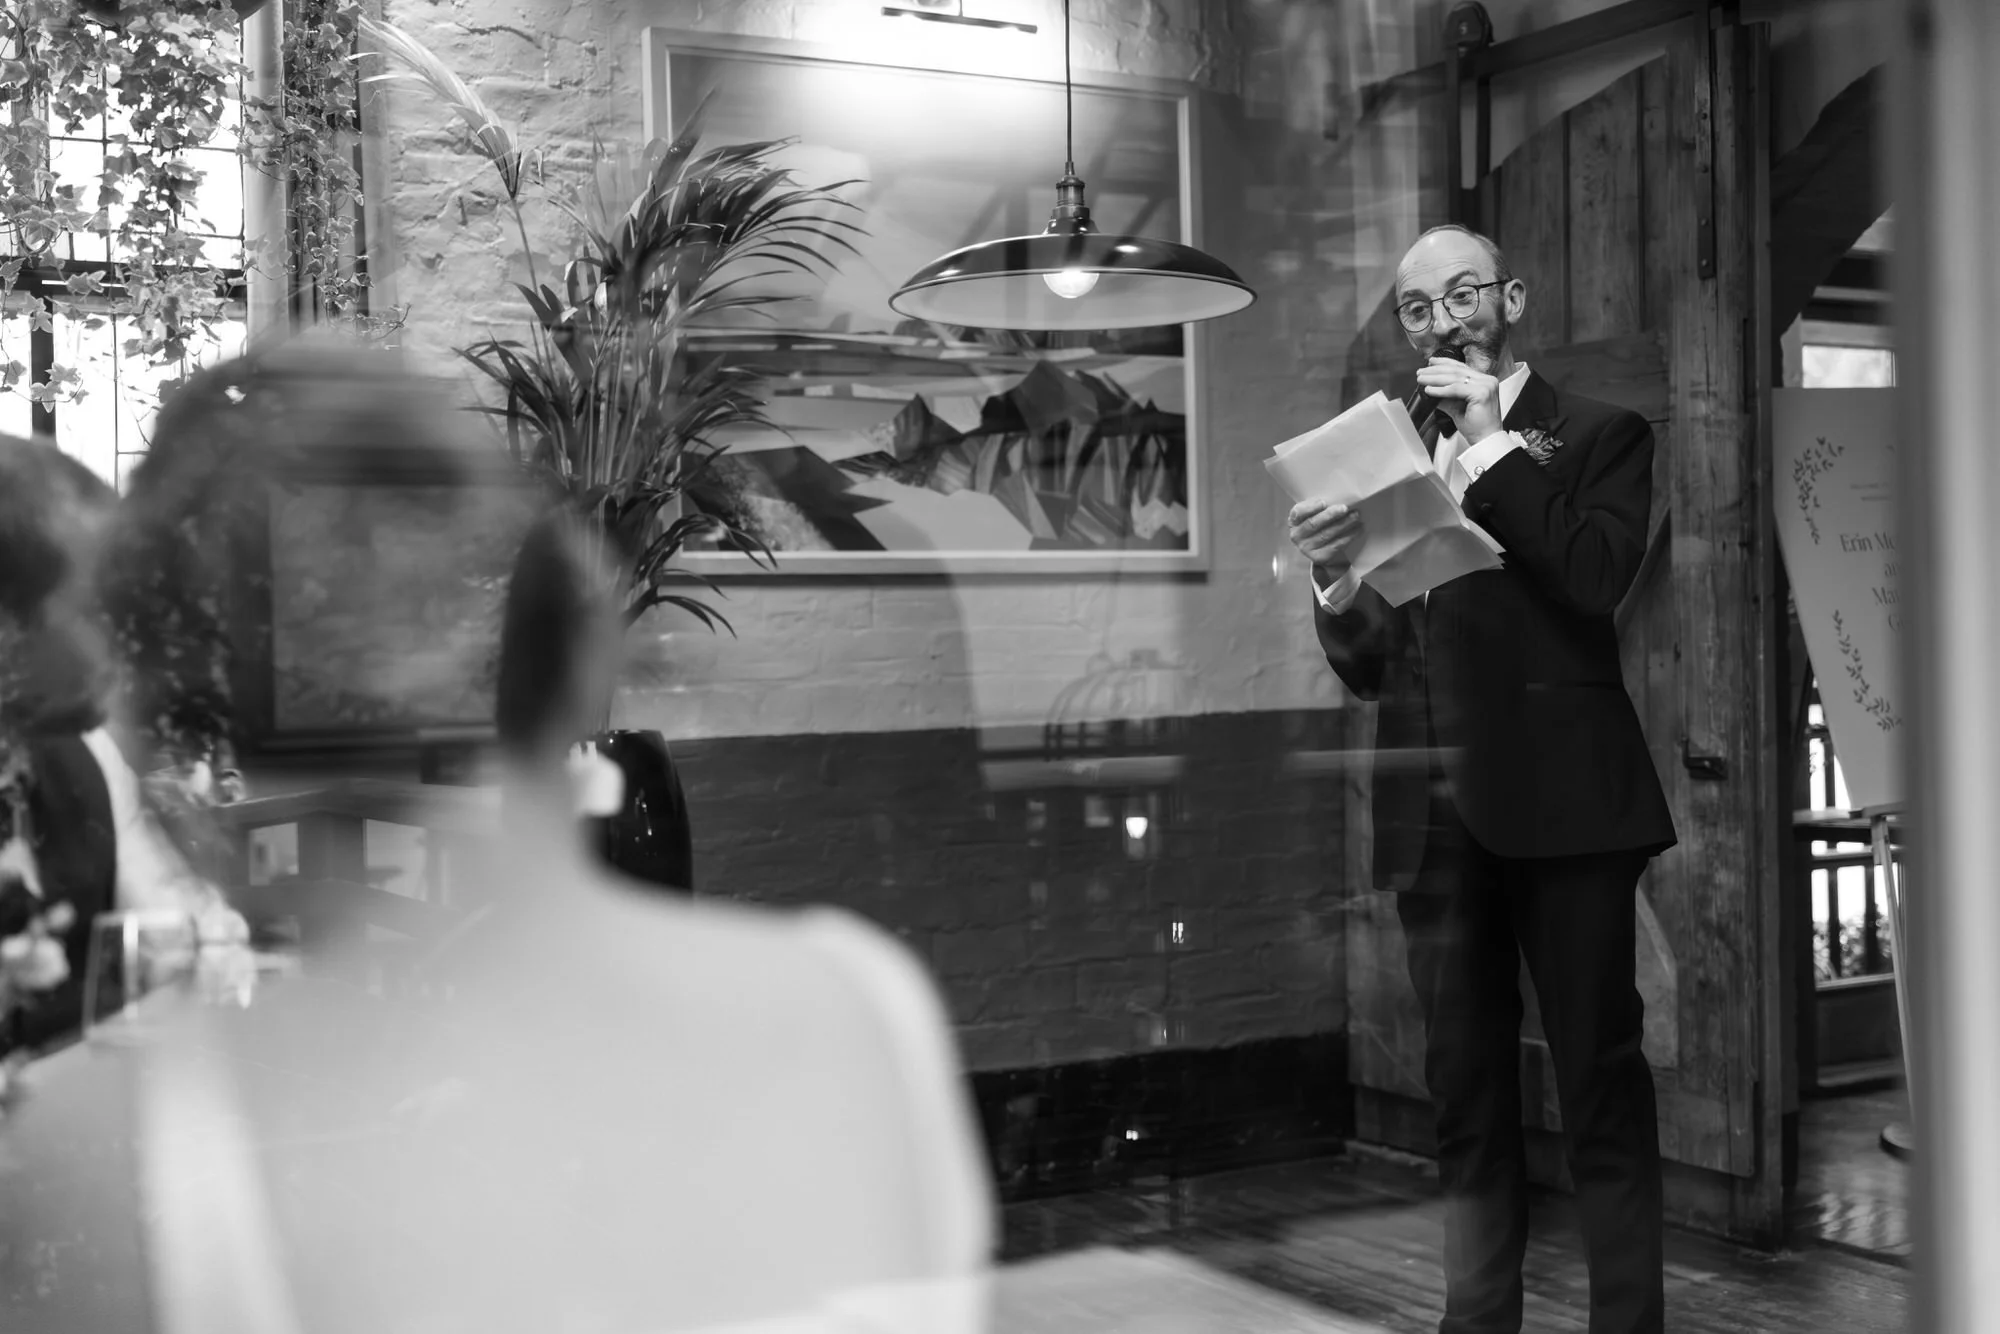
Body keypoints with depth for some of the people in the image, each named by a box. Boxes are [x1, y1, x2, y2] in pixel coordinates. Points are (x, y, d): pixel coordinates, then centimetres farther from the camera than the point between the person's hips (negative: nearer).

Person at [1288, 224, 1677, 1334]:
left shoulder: (1597, 436, 5)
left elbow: (1598, 576, -15)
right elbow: (1366, 669, 12)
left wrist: (1492, 445, -10)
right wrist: (1335, 582, -8)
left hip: (1559, 798, -4)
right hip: (1436, 812, 4)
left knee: (1600, 1078, 0)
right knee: (1465, 1091, 9)